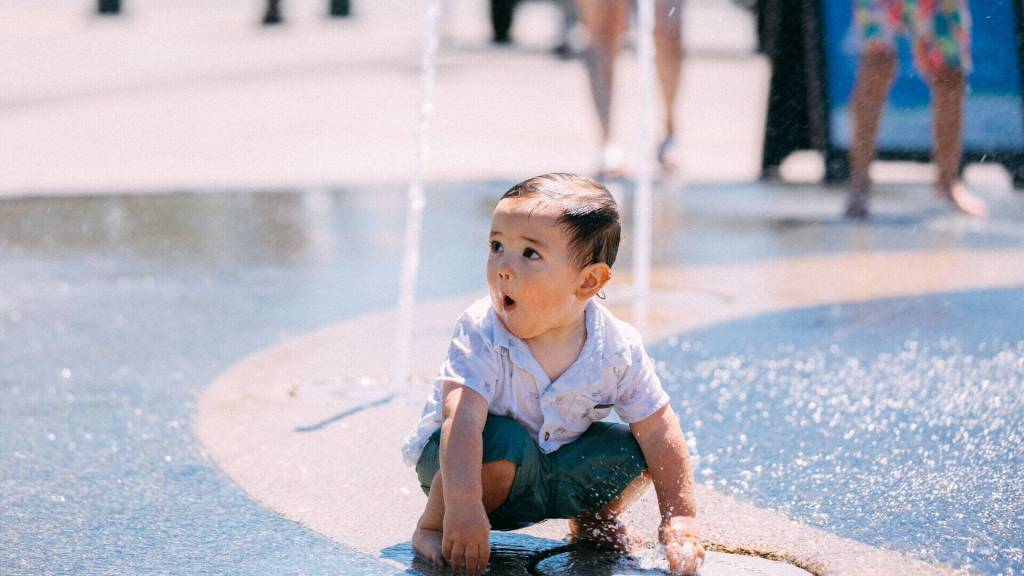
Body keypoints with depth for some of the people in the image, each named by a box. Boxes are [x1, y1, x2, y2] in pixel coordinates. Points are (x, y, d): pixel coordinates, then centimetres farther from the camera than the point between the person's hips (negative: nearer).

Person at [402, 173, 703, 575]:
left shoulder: (617, 348, -17)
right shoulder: (481, 335, -27)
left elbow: (659, 429, -9)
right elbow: (463, 418, -39)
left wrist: (680, 520, -13)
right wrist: (463, 506, -52)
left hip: (559, 474, 4)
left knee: (635, 452, -12)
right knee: (501, 442, -35)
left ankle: (593, 519, 19)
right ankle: (433, 526, -9)